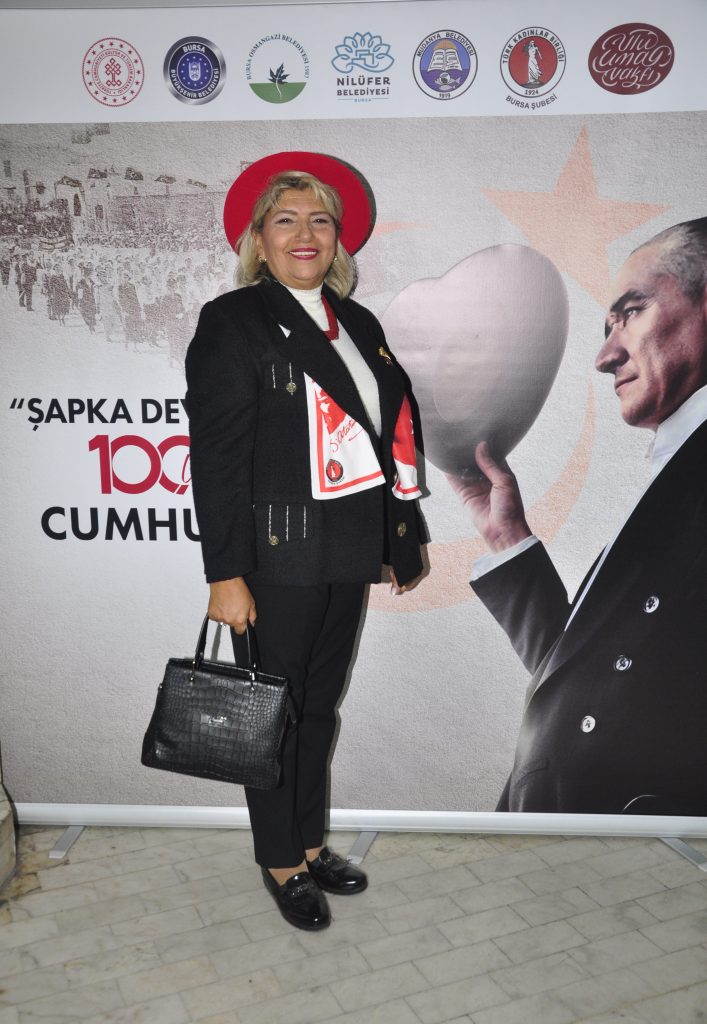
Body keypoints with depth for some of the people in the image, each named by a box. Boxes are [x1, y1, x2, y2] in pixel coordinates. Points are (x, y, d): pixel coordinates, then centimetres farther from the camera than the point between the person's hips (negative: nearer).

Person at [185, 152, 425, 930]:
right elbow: (217, 456, -13)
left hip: (349, 554, 6)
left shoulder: (360, 325, 12)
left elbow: (388, 437, 14)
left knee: (320, 706, 18)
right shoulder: (232, 321, -7)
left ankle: (311, 843, 36)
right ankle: (281, 864, 28)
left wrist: (402, 543, 12)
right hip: (278, 555, -6)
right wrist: (225, 575, -18)